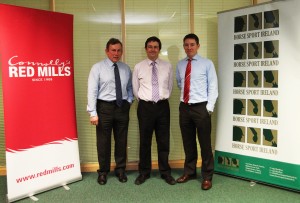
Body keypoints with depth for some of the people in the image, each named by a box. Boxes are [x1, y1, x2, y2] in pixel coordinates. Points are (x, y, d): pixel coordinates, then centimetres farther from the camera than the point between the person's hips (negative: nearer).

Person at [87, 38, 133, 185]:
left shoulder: (126, 68, 8)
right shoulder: (98, 67, -5)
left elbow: (130, 87, 19)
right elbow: (92, 91, -10)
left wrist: (129, 101, 2)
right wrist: (93, 113, -16)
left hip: (122, 107, 3)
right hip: (104, 107, -3)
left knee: (121, 140, 12)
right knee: (103, 141, 7)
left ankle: (120, 170, 29)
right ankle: (103, 172, 25)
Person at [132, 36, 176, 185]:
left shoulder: (167, 66, 4)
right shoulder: (138, 67, 1)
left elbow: (169, 86, 13)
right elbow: (135, 89, 8)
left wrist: (163, 99, 10)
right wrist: (144, 102, 10)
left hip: (163, 106, 1)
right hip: (145, 107, -1)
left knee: (163, 141, 8)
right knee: (144, 141, 8)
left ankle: (165, 172, 22)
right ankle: (144, 172, 23)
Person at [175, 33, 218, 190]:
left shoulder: (207, 64, -3)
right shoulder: (180, 65, 9)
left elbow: (213, 86, -5)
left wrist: (209, 107, -11)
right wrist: (186, 93, 8)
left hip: (201, 107, -4)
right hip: (184, 107, 4)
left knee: (205, 143, 4)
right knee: (188, 142, 15)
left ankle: (207, 177, 18)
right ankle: (189, 172, 31)